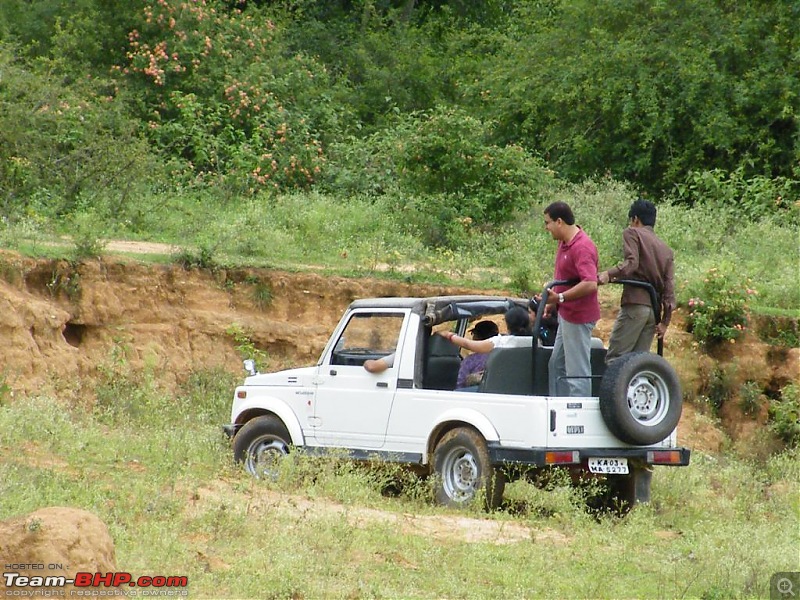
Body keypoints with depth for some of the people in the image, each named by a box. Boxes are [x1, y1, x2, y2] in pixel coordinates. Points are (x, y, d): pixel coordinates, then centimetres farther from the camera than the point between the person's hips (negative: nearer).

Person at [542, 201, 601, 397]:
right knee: (556, 365, 20)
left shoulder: (582, 247, -23)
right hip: (566, 314, 11)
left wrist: (560, 298, -33)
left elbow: (590, 284, -32)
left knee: (577, 370, -5)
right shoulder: (564, 242, 9)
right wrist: (551, 303, 19)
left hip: (579, 316, -11)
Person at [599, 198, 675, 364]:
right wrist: (665, 321, 13)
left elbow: (631, 262, -14)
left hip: (635, 304, -7)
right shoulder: (666, 250, 23)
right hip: (655, 309, 7)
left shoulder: (632, 233, 5)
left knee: (615, 358, -9)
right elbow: (669, 288, 14)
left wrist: (609, 274, -24)